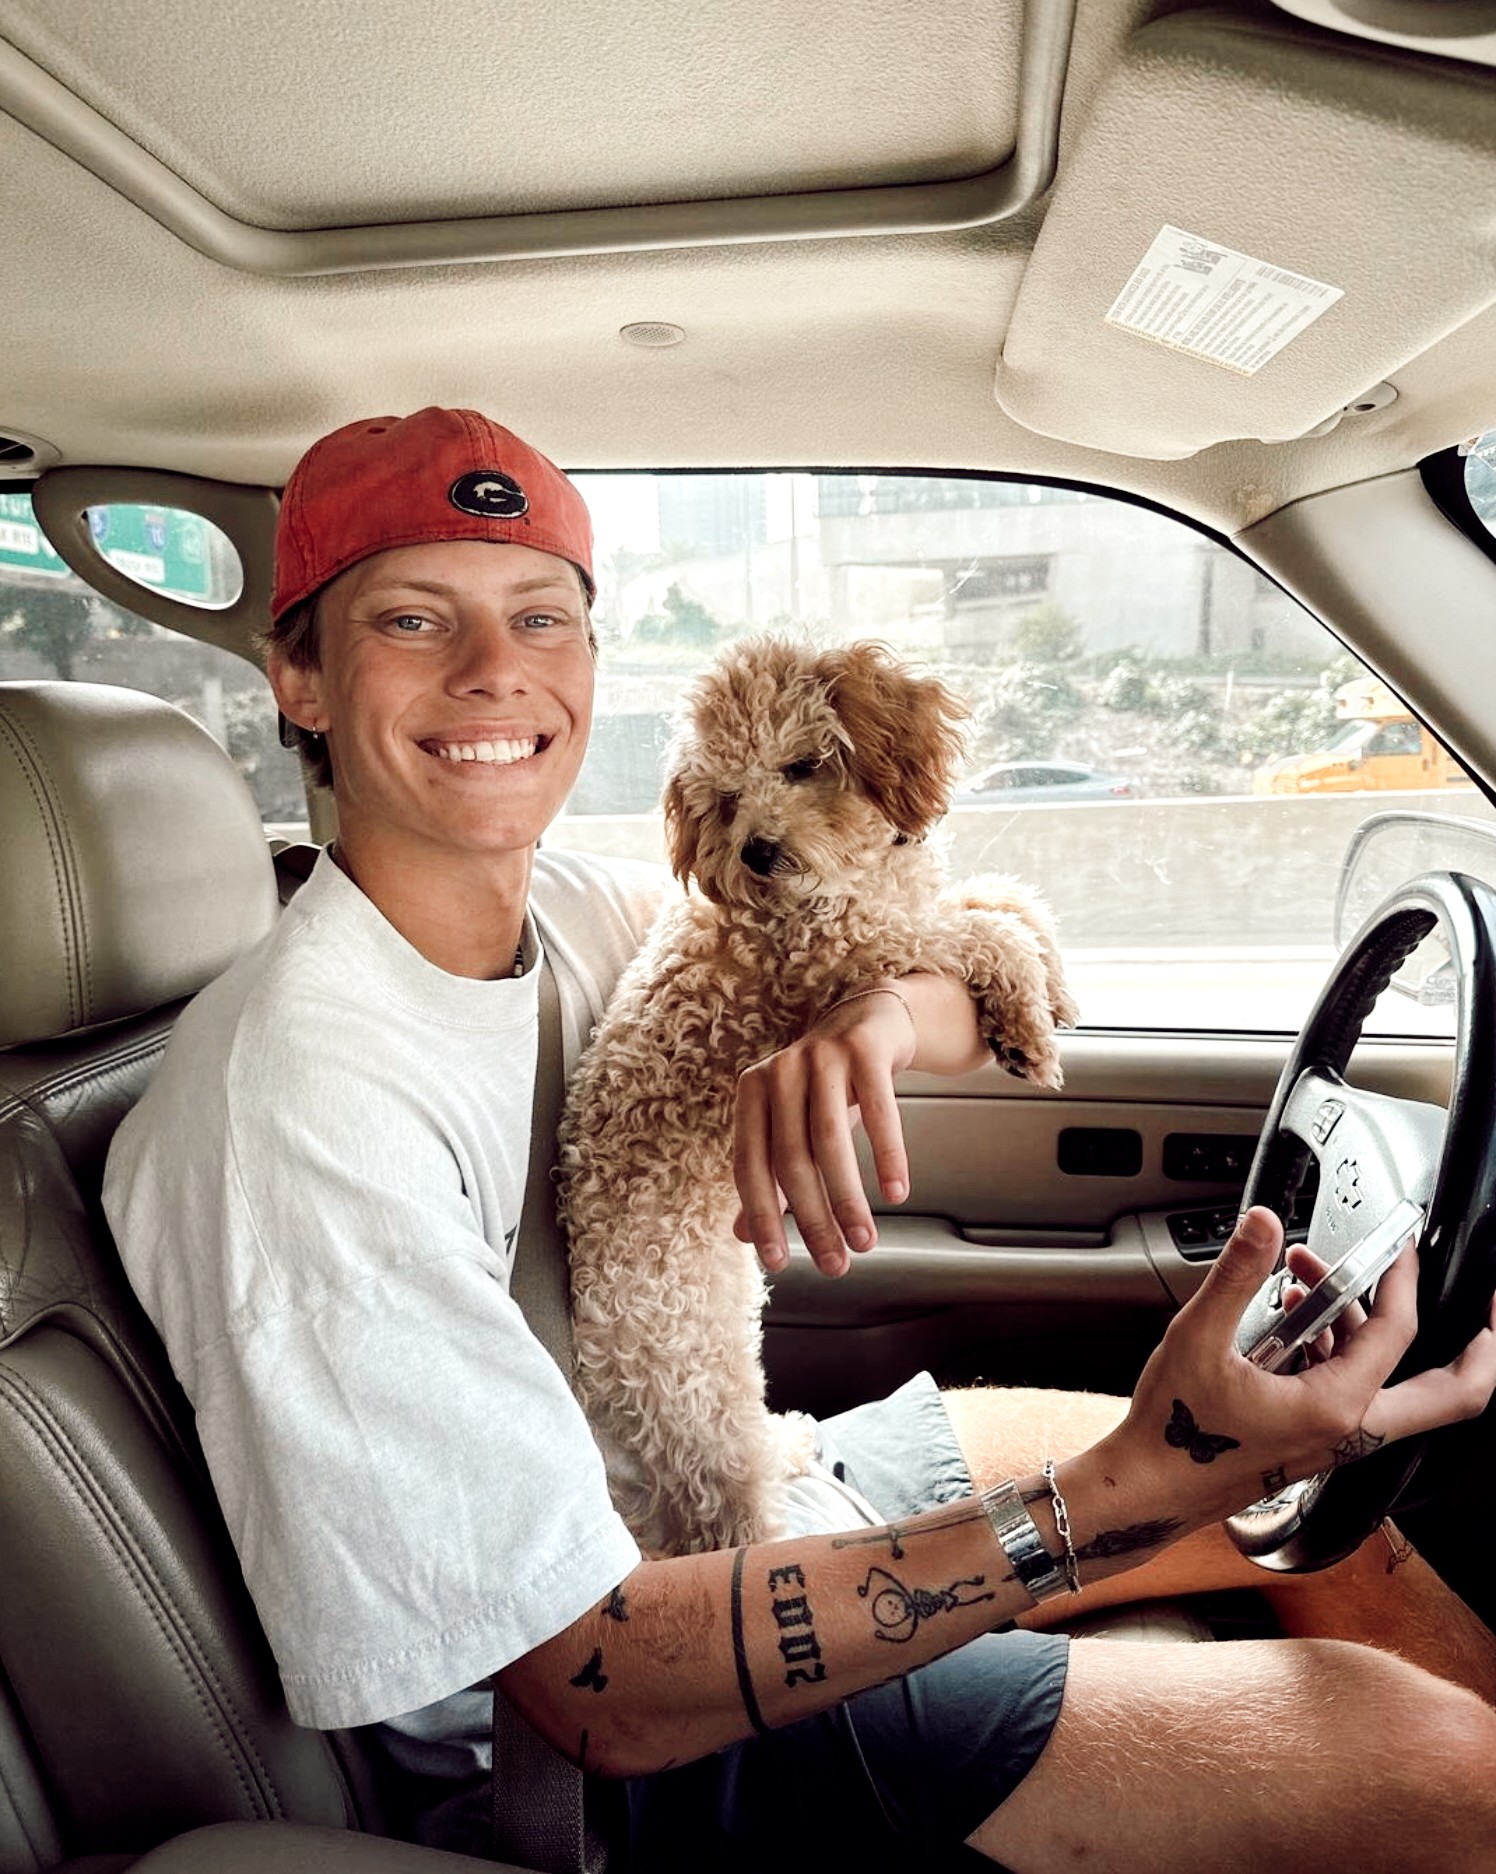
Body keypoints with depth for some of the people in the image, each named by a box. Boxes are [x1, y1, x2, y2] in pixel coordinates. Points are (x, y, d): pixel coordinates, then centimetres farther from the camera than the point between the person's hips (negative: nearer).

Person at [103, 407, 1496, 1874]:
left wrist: (873, 1014, -28)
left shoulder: (572, 906, -7)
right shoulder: (300, 1104, -30)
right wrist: (1130, 1492, -34)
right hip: (641, 1737, -6)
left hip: (745, 1481, 7)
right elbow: (605, 1689, -28)